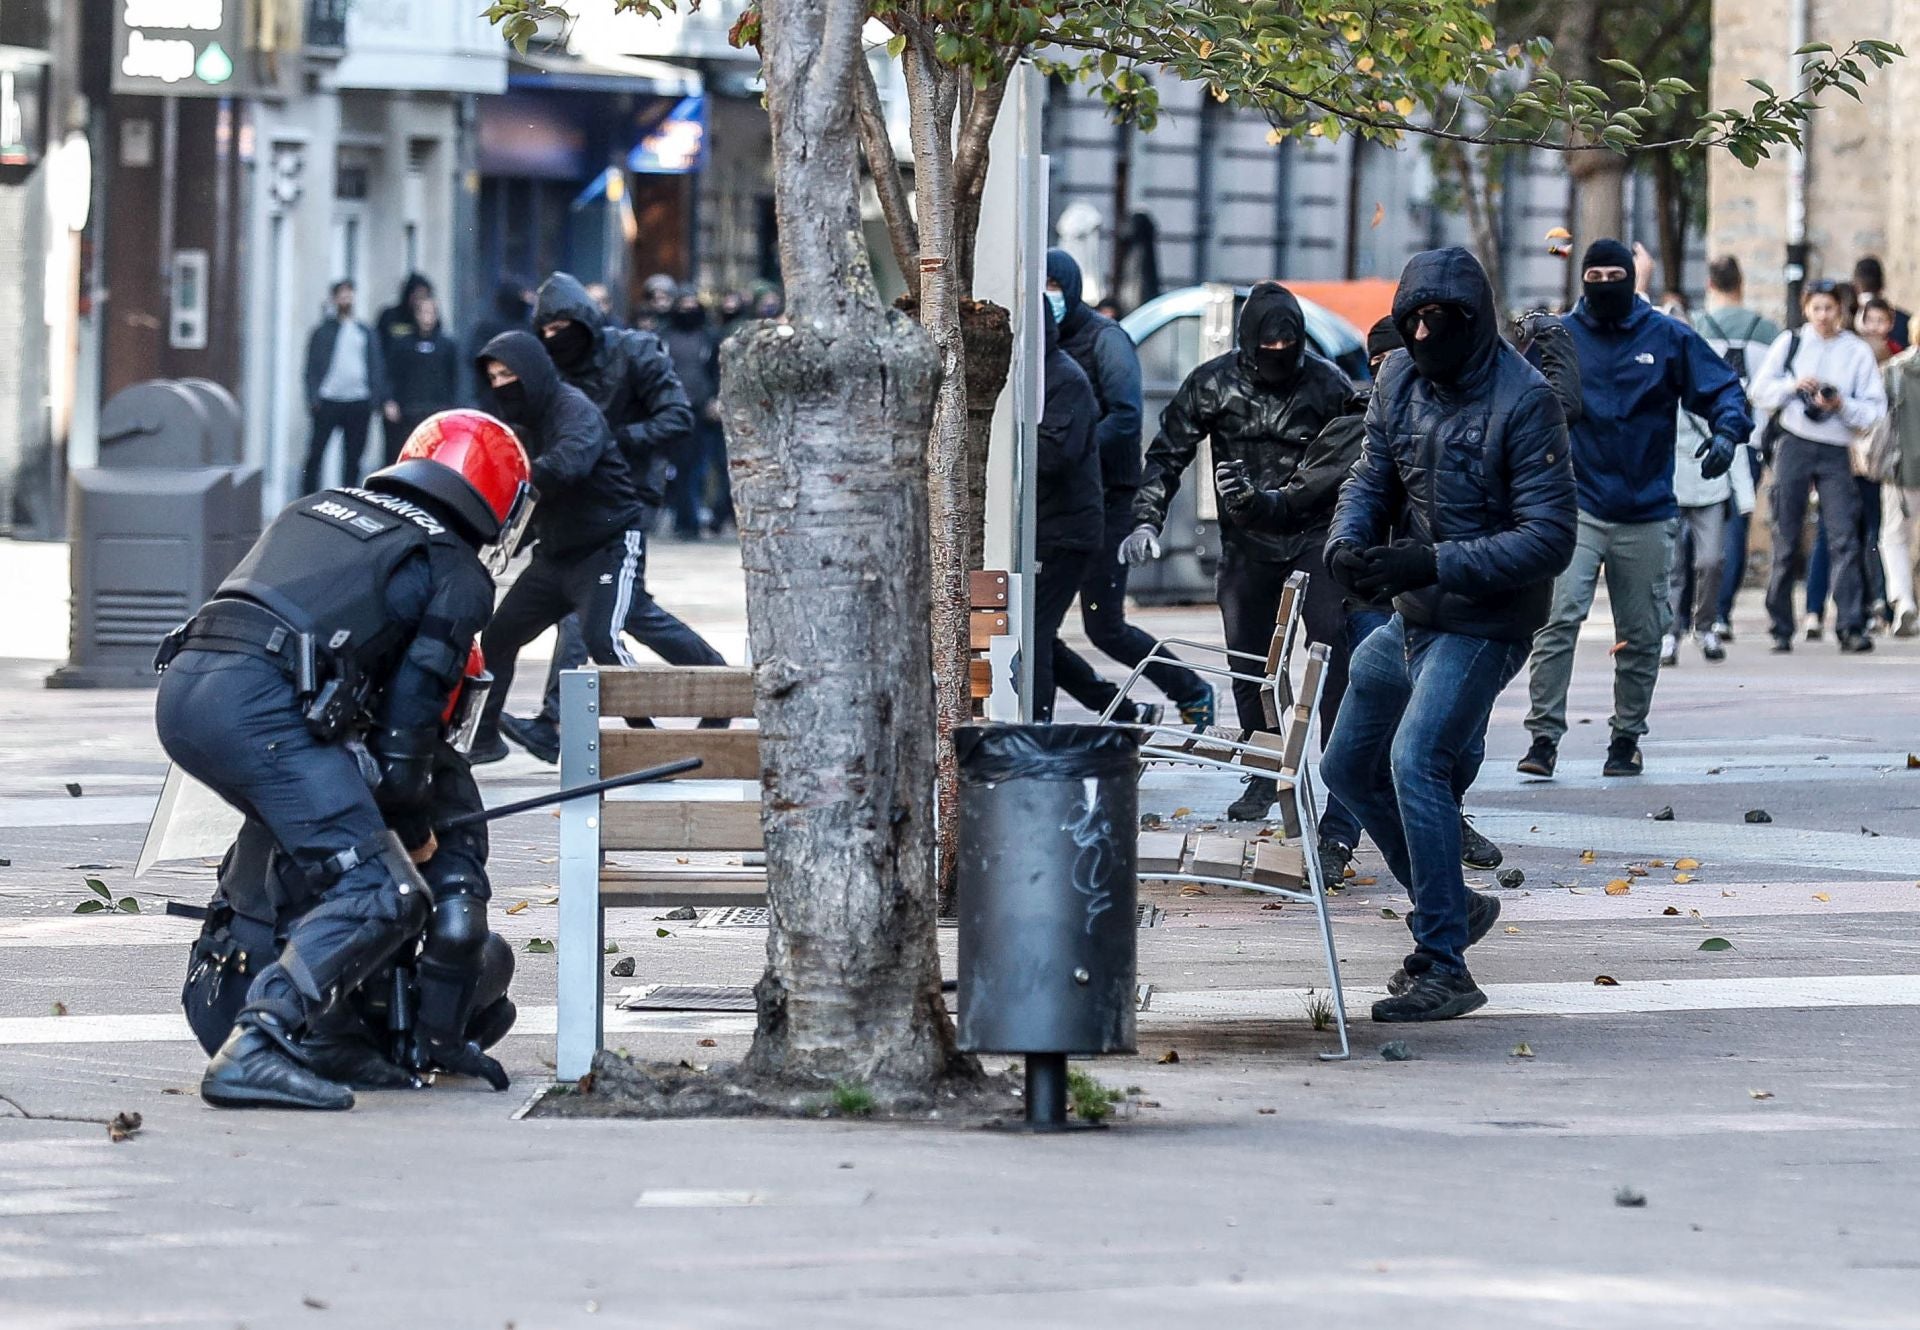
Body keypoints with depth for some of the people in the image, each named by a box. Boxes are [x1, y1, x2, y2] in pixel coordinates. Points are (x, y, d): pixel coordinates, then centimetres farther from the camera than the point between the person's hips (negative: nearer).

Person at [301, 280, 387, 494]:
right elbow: (312, 369, 3)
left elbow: (377, 366, 12)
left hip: (359, 402, 3)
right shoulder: (323, 332, 7)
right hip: (329, 402, -3)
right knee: (315, 454, -6)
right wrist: (313, 398, -9)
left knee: (353, 457, 6)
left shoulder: (366, 333, 14)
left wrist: (378, 399, 1)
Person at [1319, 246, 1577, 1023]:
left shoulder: (1522, 400, -20)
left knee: (1415, 760, -23)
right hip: (1410, 617, 9)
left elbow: (1549, 537, -23)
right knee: (1349, 769, 16)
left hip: (1483, 624, -9)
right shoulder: (1401, 379, 1)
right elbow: (1372, 478, 8)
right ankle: (1453, 908, 34)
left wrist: (1432, 563, -31)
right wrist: (1346, 543, -15)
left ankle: (1444, 970, -19)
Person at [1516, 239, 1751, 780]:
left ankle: (1626, 738, 22)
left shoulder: (1669, 339, 4)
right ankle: (1544, 736, -16)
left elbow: (1722, 389, 6)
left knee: (1641, 634, 8)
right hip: (1577, 506, -1)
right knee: (1559, 618, -17)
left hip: (1646, 515, 1)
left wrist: (1726, 432, -13)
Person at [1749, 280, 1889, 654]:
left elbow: (1875, 410, 3)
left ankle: (1852, 627, -16)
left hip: (1836, 451, -1)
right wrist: (1793, 386, -9)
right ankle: (1781, 628, 9)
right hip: (1793, 445, 1)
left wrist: (1842, 405, -14)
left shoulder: (1858, 352, 6)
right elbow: (1761, 391, 8)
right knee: (1786, 539, 2)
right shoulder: (1790, 343, 9)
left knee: (1844, 538, -12)